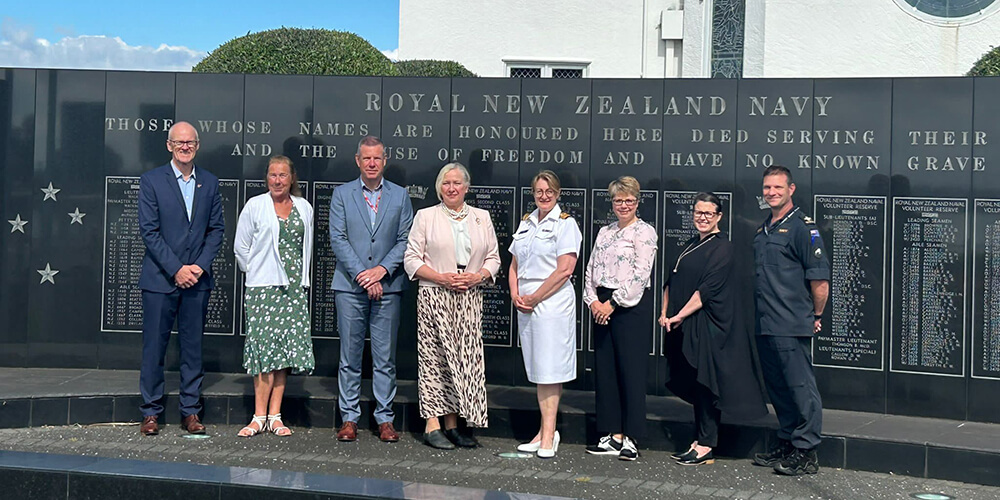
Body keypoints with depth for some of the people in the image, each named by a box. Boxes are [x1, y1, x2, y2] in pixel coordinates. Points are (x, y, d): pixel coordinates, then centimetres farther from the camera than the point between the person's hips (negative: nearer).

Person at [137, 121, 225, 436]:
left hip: (197, 279, 3)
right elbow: (149, 230, -5)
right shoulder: (151, 180, 1)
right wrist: (176, 269, -11)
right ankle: (151, 412, 13)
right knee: (154, 346, 2)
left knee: (193, 347, 6)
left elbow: (217, 229, 8)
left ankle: (190, 412, 15)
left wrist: (200, 266, -6)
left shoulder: (209, 183, 10)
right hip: (160, 278, -2)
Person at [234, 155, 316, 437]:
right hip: (263, 287, -3)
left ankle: (274, 417, 7)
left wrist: (300, 278, 13)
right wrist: (257, 273, 7)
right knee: (266, 347, -7)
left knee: (284, 349, 2)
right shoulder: (254, 206, 2)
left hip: (294, 287, 3)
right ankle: (260, 416, -1)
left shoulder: (304, 208, 11)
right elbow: (241, 247, 6)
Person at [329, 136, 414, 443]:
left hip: (387, 286, 0)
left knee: (385, 357, 3)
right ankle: (349, 418, 13)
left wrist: (382, 270, -11)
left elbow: (405, 240, 3)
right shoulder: (342, 194, 7)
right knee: (350, 356, 4)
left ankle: (385, 419, 12)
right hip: (350, 286, 0)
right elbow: (338, 239, -1)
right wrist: (361, 275, -10)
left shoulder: (400, 196, 9)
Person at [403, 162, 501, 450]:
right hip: (434, 297, -3)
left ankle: (453, 424, 9)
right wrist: (441, 278, -12)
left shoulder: (482, 218, 13)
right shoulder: (426, 216, 5)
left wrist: (477, 276, -6)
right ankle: (432, 425, 2)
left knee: (466, 358, 1)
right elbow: (411, 259, 0)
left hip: (469, 299, 3)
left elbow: (493, 258, 13)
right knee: (434, 357, -3)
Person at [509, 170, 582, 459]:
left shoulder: (565, 224, -4)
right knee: (537, 369, 9)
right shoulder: (526, 223, 16)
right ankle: (546, 431, 17)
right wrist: (515, 295, 2)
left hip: (553, 303, -6)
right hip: (526, 305, 7)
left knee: (550, 369, -5)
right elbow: (514, 265, 18)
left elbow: (564, 270, -13)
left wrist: (534, 298, -12)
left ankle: (548, 434, 0)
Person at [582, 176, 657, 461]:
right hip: (602, 307, 7)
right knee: (605, 369, 7)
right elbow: (591, 271, 14)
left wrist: (613, 303, -14)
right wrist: (593, 301, -1)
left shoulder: (644, 232, -4)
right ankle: (614, 435, 15)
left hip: (631, 307, -7)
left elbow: (640, 275, -13)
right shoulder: (605, 232, 16)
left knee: (631, 370, -4)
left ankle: (630, 438, 4)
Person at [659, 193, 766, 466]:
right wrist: (664, 313, 4)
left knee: (705, 383, -4)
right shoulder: (690, 246, 17)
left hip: (708, 325, -8)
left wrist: (679, 316, -17)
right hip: (685, 327, 8)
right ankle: (699, 441, 17)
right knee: (692, 383, 10)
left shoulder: (722, 247, -8)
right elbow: (671, 282, 17)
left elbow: (707, 289, -16)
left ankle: (706, 447, 3)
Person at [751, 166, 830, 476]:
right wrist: (763, 314, 18)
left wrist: (816, 316, -5)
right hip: (765, 325, 8)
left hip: (792, 327, -8)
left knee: (801, 387, -2)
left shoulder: (802, 227, -9)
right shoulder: (762, 230, 16)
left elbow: (820, 279, -12)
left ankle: (806, 453, 5)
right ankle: (787, 444, 25)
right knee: (777, 387, 14)